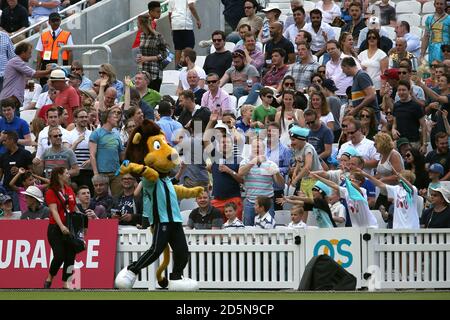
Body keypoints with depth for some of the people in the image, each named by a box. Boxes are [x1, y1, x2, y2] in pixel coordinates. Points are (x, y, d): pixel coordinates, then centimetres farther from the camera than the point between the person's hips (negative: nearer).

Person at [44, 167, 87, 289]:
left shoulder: (69, 190, 13)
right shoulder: (51, 192, -6)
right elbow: (54, 211, -16)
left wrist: (83, 223, 13)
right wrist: (62, 226, -28)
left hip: (70, 228, 6)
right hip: (56, 229, -6)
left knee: (70, 255, 0)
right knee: (59, 256, -13)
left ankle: (65, 283, 5)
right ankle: (49, 279, 8)